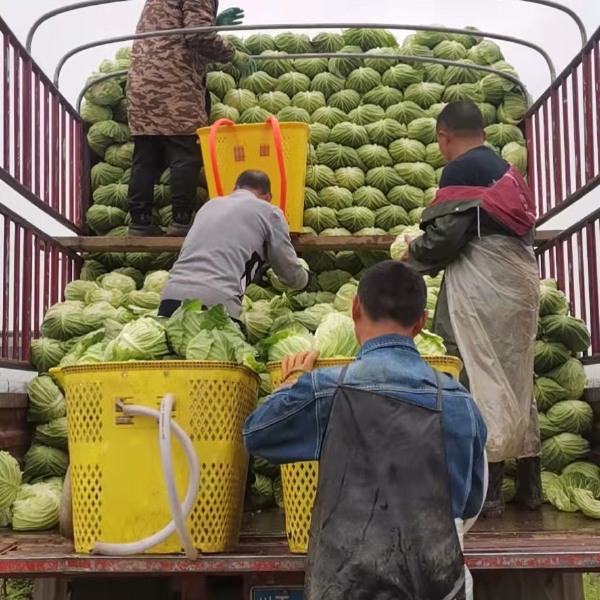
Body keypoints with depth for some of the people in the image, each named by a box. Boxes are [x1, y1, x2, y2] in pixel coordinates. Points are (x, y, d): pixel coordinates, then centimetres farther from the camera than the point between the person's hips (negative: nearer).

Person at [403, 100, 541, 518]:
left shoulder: (462, 169, -6)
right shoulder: (506, 170, 19)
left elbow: (446, 233, -15)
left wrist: (414, 256, 4)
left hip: (483, 284, -8)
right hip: (520, 278, 8)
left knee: (482, 377, -5)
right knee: (516, 378, 13)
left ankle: (488, 488, -2)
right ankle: (530, 483, 19)